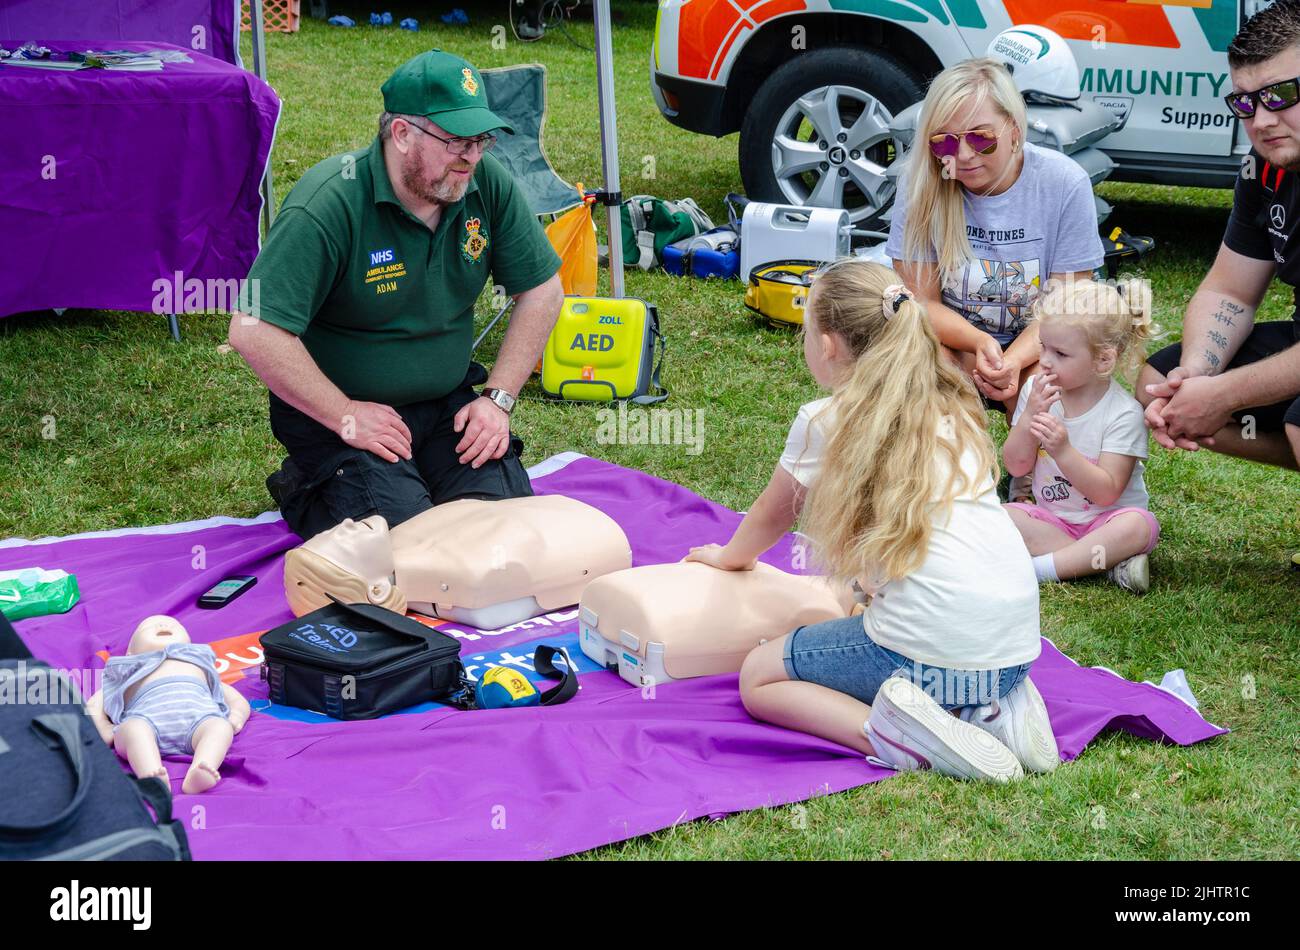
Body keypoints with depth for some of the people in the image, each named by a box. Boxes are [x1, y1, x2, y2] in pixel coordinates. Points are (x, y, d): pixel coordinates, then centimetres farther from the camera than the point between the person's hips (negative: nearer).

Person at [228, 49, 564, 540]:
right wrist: (346, 419, -21)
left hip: (448, 403, 5)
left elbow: (541, 292, 5)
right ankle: (303, 490, 8)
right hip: (334, 409, -5)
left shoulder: (487, 182, -7)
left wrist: (498, 399, -4)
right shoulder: (328, 205, -24)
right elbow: (254, 332, -27)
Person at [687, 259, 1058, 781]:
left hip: (934, 648, -7)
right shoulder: (950, 409, 16)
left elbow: (771, 515, 20)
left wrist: (730, 557, 40)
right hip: (1019, 645, 7)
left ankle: (897, 734, -11)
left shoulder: (826, 422, 1)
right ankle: (992, 706, 9)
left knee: (758, 679, 14)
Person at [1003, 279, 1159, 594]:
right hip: (1051, 517, 4)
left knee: (1136, 526, -34)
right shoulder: (1035, 390, -4)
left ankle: (1042, 566, -28)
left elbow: (1106, 493, -21)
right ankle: (1107, 560, -23)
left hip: (1105, 518, -4)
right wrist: (1030, 415, -22)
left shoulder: (1123, 412, -17)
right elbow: (1016, 467, -6)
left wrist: (1062, 450, -34)